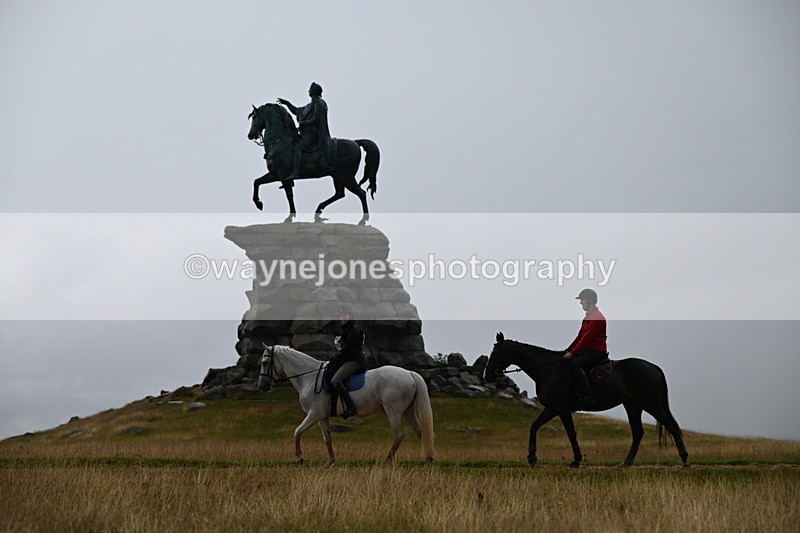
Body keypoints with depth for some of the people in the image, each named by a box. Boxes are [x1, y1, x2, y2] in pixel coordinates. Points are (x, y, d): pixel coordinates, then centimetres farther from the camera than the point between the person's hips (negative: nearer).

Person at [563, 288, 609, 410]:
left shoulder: (597, 317, -14)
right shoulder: (588, 317, 20)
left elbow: (587, 338, -19)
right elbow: (580, 336, 20)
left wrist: (572, 352, -18)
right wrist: (568, 351, 11)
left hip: (597, 351, -11)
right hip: (588, 350, 11)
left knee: (575, 364, -31)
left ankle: (588, 398, -37)